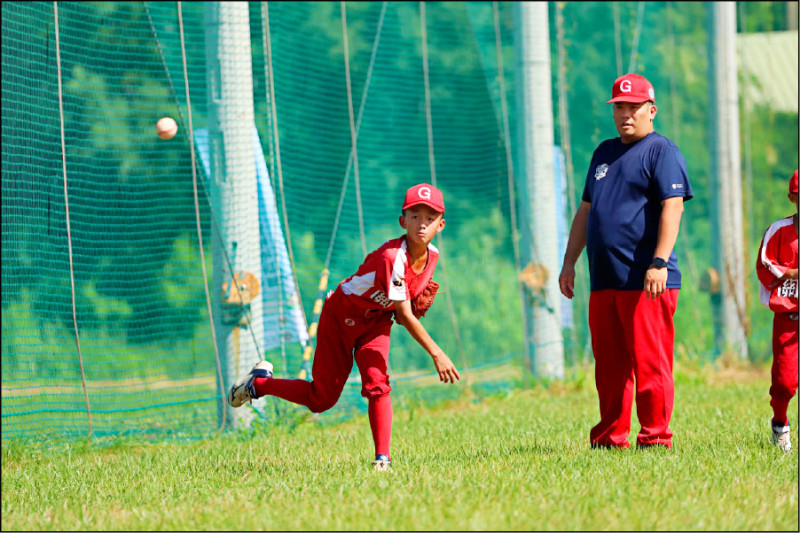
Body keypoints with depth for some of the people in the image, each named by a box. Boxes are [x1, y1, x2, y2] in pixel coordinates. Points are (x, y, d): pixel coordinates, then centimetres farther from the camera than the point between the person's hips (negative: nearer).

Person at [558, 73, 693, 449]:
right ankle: (610, 439, 14)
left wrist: (659, 263, -24)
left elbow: (672, 208, -14)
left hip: (645, 282, -8)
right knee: (609, 366, 9)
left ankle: (655, 438, -5)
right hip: (603, 282, 8)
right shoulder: (605, 152, 22)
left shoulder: (662, 151, -3)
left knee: (649, 362, -8)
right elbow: (586, 210, 27)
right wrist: (569, 263, 21)